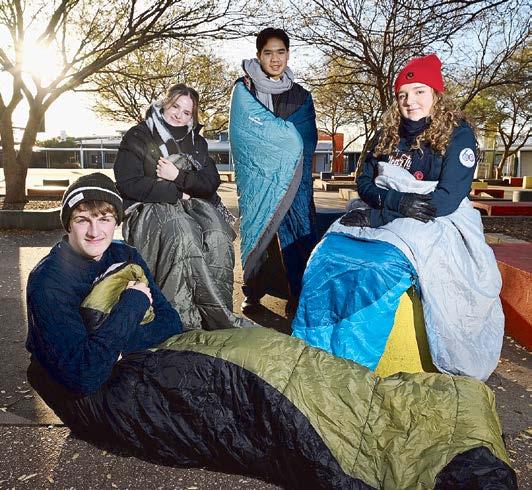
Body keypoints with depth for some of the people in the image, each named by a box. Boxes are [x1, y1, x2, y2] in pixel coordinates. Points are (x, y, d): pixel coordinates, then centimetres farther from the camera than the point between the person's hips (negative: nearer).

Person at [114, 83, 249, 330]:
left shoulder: (196, 142, 18)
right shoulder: (137, 137, 6)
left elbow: (211, 183, 8)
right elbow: (127, 183, -5)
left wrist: (178, 176, -9)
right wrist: (174, 193, -8)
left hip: (191, 206, 4)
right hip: (149, 208, -3)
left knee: (217, 234, -31)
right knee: (182, 232, -37)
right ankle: (221, 316, -34)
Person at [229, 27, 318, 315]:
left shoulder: (301, 96, 15)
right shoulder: (243, 89, 6)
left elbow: (308, 140, 9)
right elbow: (250, 129, -6)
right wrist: (289, 139, -6)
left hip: (293, 178, 2)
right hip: (257, 176, -2)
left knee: (296, 232, -6)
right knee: (258, 231, -2)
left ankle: (297, 297, 1)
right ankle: (252, 295, 9)